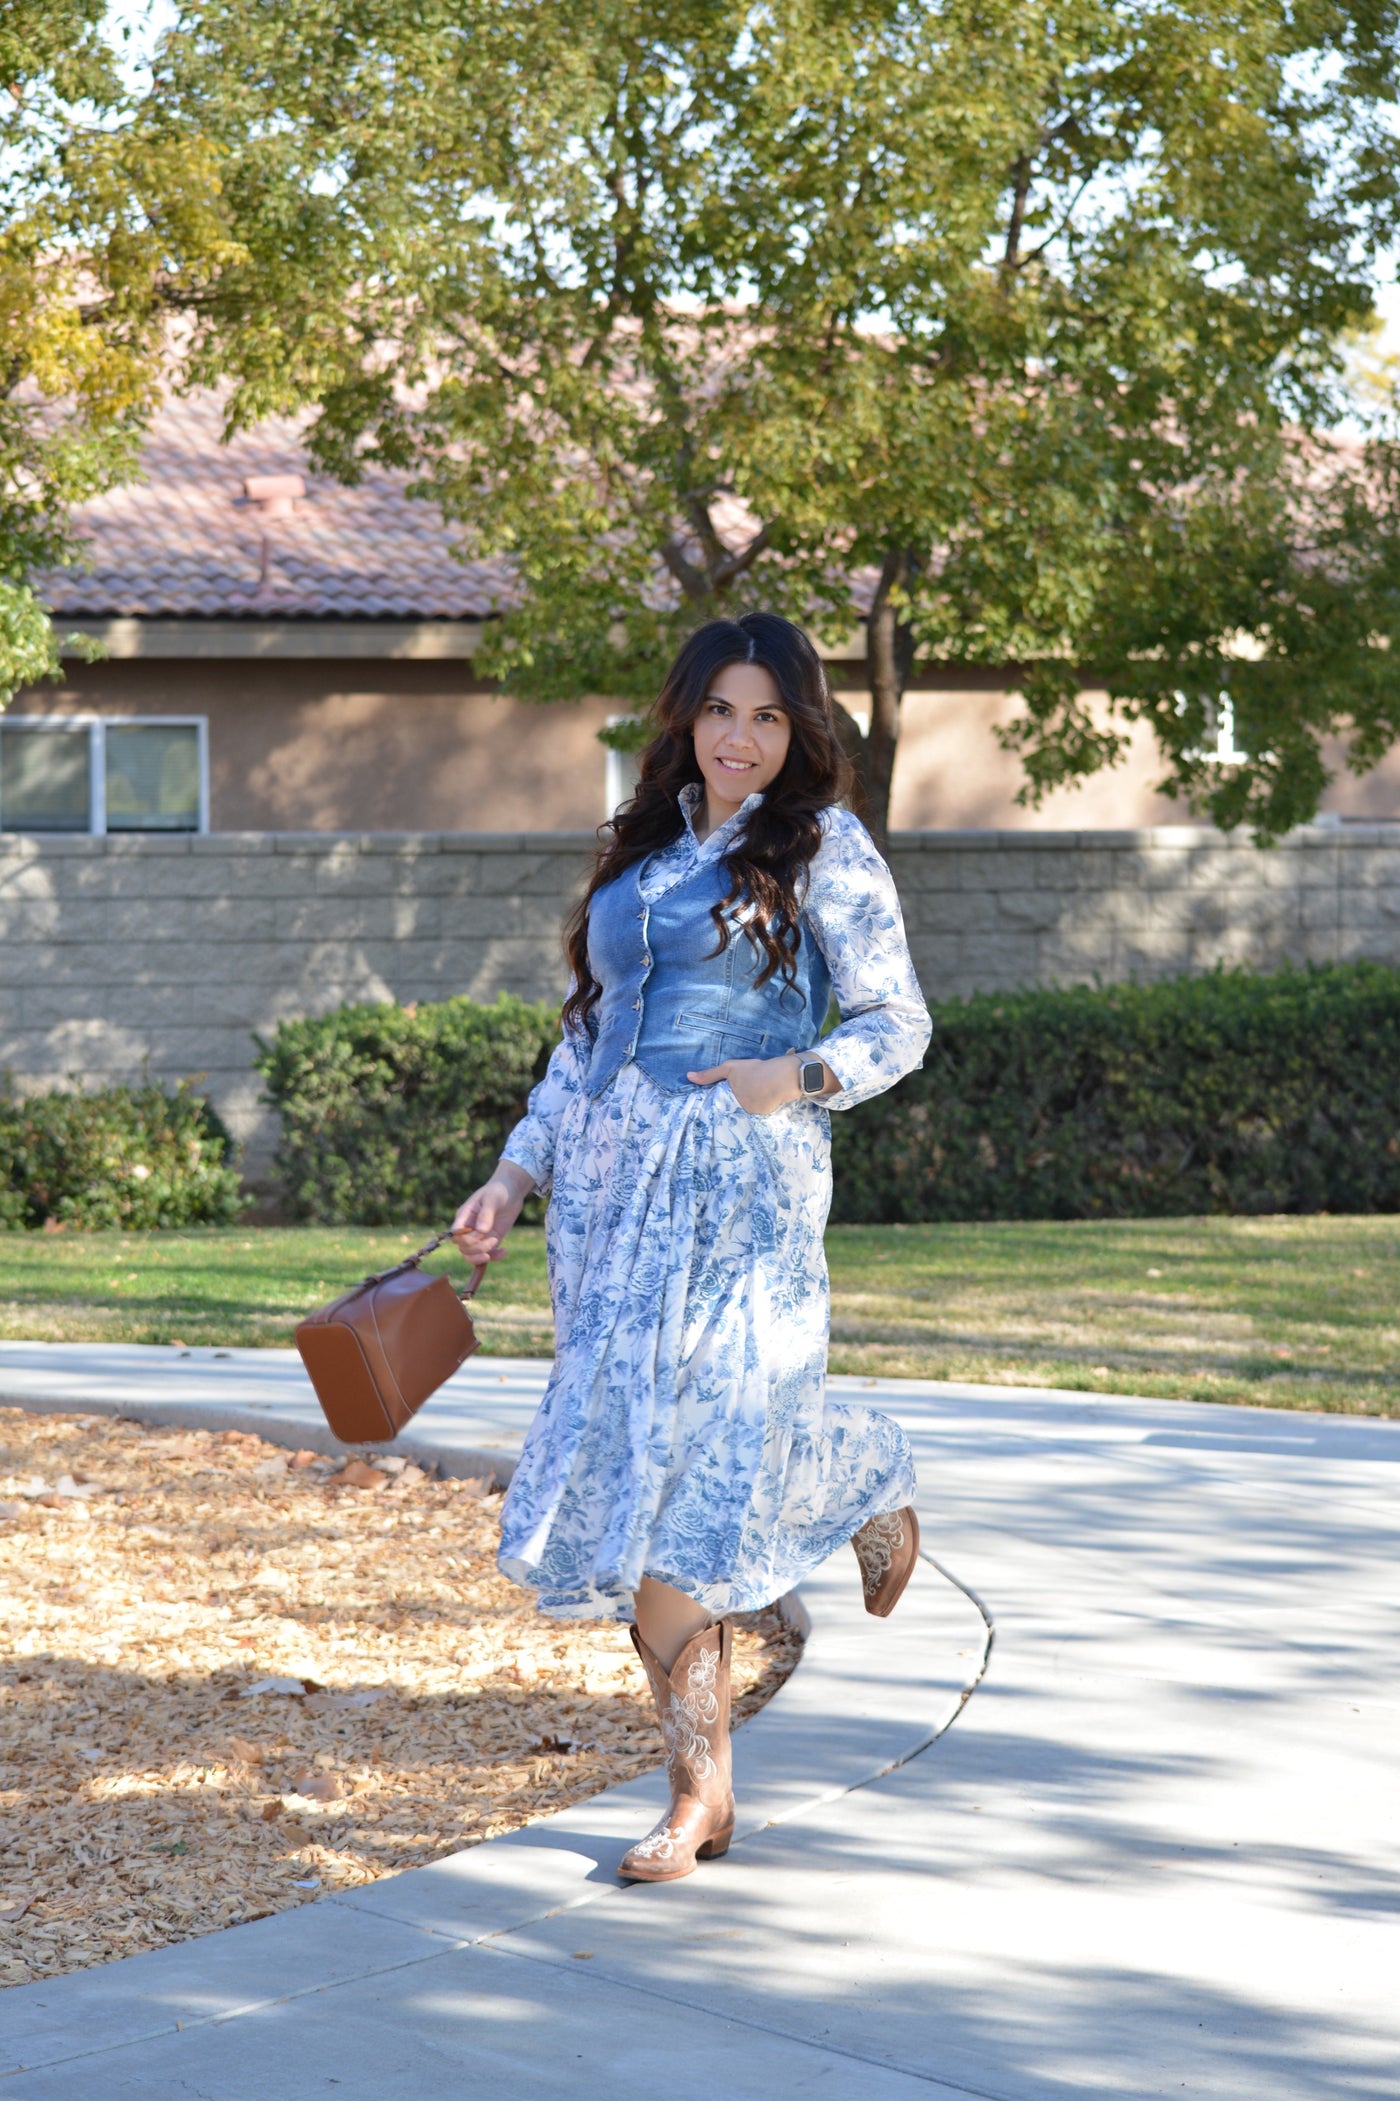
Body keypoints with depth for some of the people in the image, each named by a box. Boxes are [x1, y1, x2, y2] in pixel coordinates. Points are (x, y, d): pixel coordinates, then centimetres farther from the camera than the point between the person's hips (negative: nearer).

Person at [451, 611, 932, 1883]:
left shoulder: (822, 849, 1)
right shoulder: (642, 851, 18)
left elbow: (899, 1025, -2)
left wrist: (801, 1076, -21)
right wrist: (517, 1175, 13)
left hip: (741, 1185, -6)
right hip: (612, 1180, 6)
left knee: (677, 1473, -13)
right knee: (632, 1471, 3)